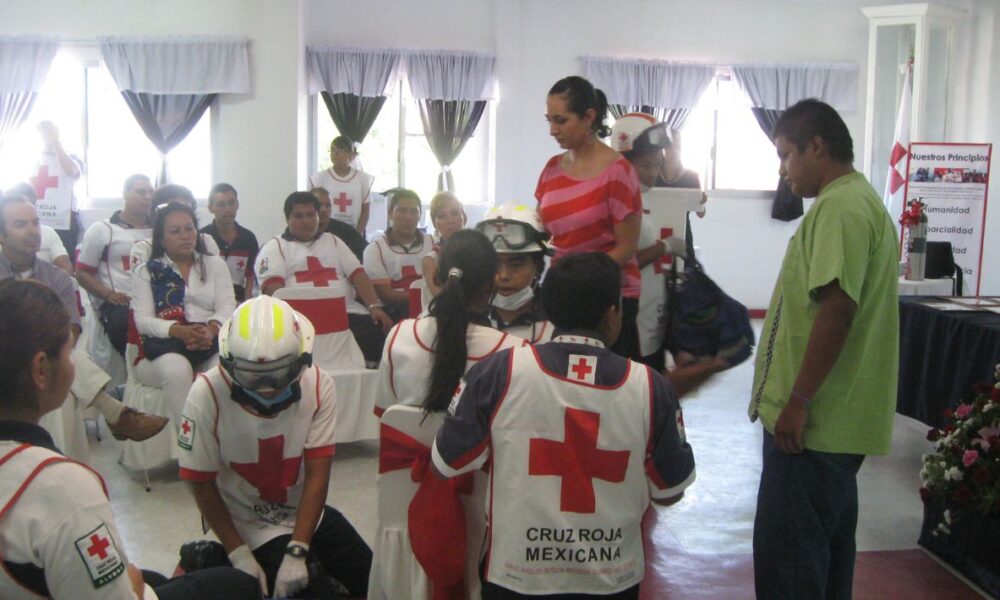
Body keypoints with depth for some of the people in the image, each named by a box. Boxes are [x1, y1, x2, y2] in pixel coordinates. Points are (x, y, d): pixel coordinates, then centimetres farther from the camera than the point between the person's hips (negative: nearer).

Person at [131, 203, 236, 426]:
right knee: (177, 368, -37)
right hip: (163, 349, -1)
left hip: (210, 346, 1)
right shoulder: (146, 272, 13)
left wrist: (212, 329, -19)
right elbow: (143, 320, 0)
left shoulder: (215, 264, 19)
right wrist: (180, 331, -21)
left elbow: (227, 307, 6)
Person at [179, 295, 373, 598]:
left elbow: (317, 474, -16)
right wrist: (239, 554, -14)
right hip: (252, 525, -3)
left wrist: (297, 551, -21)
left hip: (306, 511, 4)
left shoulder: (318, 385, -18)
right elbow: (202, 483, -14)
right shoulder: (207, 395, -24)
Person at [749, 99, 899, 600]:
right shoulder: (861, 201, 17)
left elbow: (837, 309, -25)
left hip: (812, 420, -10)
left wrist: (798, 402, -21)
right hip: (836, 417, 10)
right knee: (826, 545, 19)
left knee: (787, 557, -3)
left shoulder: (840, 207, -15)